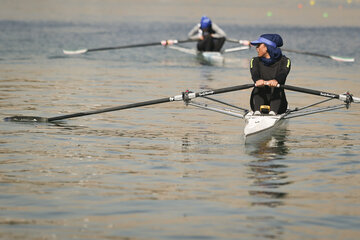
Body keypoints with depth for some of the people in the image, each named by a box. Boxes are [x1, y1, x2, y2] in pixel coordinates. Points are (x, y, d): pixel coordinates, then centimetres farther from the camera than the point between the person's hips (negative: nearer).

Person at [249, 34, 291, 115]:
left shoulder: (284, 61, 3)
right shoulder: (255, 61, 9)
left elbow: (283, 73, -21)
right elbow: (254, 73, -14)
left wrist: (275, 80, -46)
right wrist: (258, 80, -40)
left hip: (278, 103, -2)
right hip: (260, 102, 2)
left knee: (277, 90, -29)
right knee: (257, 89, -25)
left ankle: (273, 111, -50)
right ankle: (257, 111, -46)